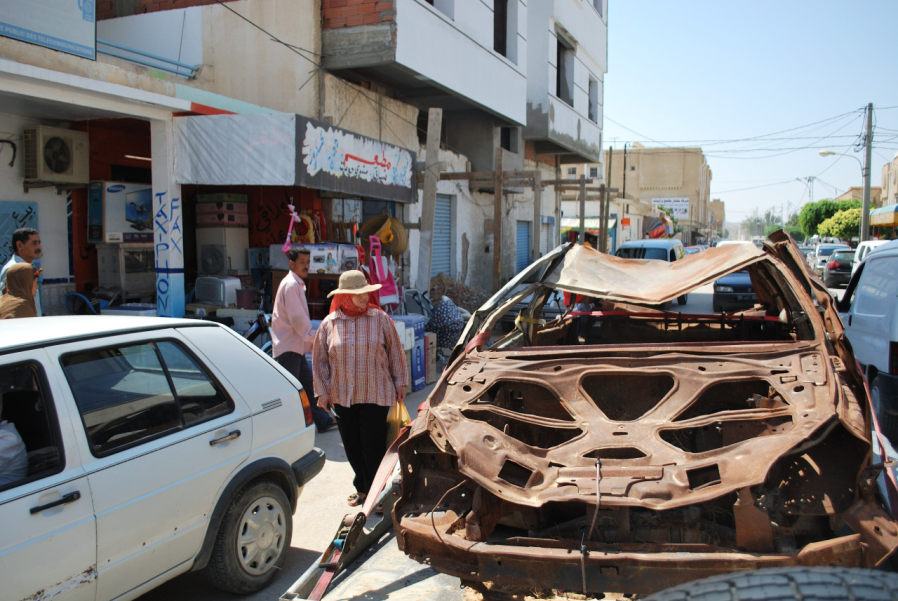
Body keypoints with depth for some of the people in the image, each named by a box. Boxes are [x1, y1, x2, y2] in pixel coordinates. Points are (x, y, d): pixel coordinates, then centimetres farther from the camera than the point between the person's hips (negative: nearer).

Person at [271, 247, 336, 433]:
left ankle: (322, 421, 25)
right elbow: (297, 318, -20)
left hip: (296, 346, 11)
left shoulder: (298, 284, 18)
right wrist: (313, 338, -16)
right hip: (288, 346, -11)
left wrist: (310, 342, 18)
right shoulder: (290, 285, -15)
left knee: (308, 384, 16)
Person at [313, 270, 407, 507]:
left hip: (375, 395, -2)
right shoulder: (329, 323, 0)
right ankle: (361, 488, 31)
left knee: (373, 445, 0)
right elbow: (319, 360, 7)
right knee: (352, 446, 12)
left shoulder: (380, 319, -2)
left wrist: (400, 382, 6)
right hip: (342, 396, 2)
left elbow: (395, 352, 5)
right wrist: (323, 391, 5)